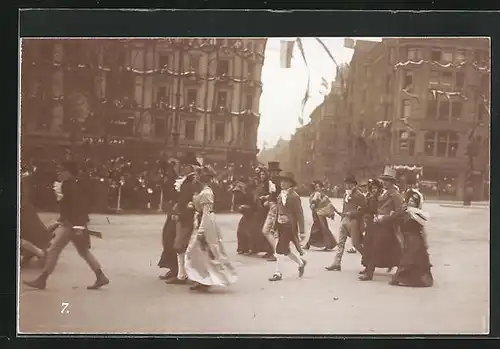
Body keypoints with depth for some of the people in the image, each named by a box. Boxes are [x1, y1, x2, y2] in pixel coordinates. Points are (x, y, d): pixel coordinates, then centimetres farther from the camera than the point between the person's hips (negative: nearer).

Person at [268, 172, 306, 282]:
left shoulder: (294, 196, -12)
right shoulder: (280, 195, 9)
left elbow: (299, 214, -11)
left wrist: (301, 231, -13)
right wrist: (274, 226, 11)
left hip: (289, 226, -8)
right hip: (281, 225, 8)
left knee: (280, 249, -9)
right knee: (285, 249, 15)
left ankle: (278, 273, 1)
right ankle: (301, 263, 37)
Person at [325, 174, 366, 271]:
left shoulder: (359, 195, -10)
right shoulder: (346, 194, 14)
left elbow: (363, 210, -14)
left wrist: (351, 213, -19)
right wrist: (343, 218, 16)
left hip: (354, 221, -7)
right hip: (345, 220, 8)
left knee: (356, 243, -3)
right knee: (340, 242, 4)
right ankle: (336, 264, 5)